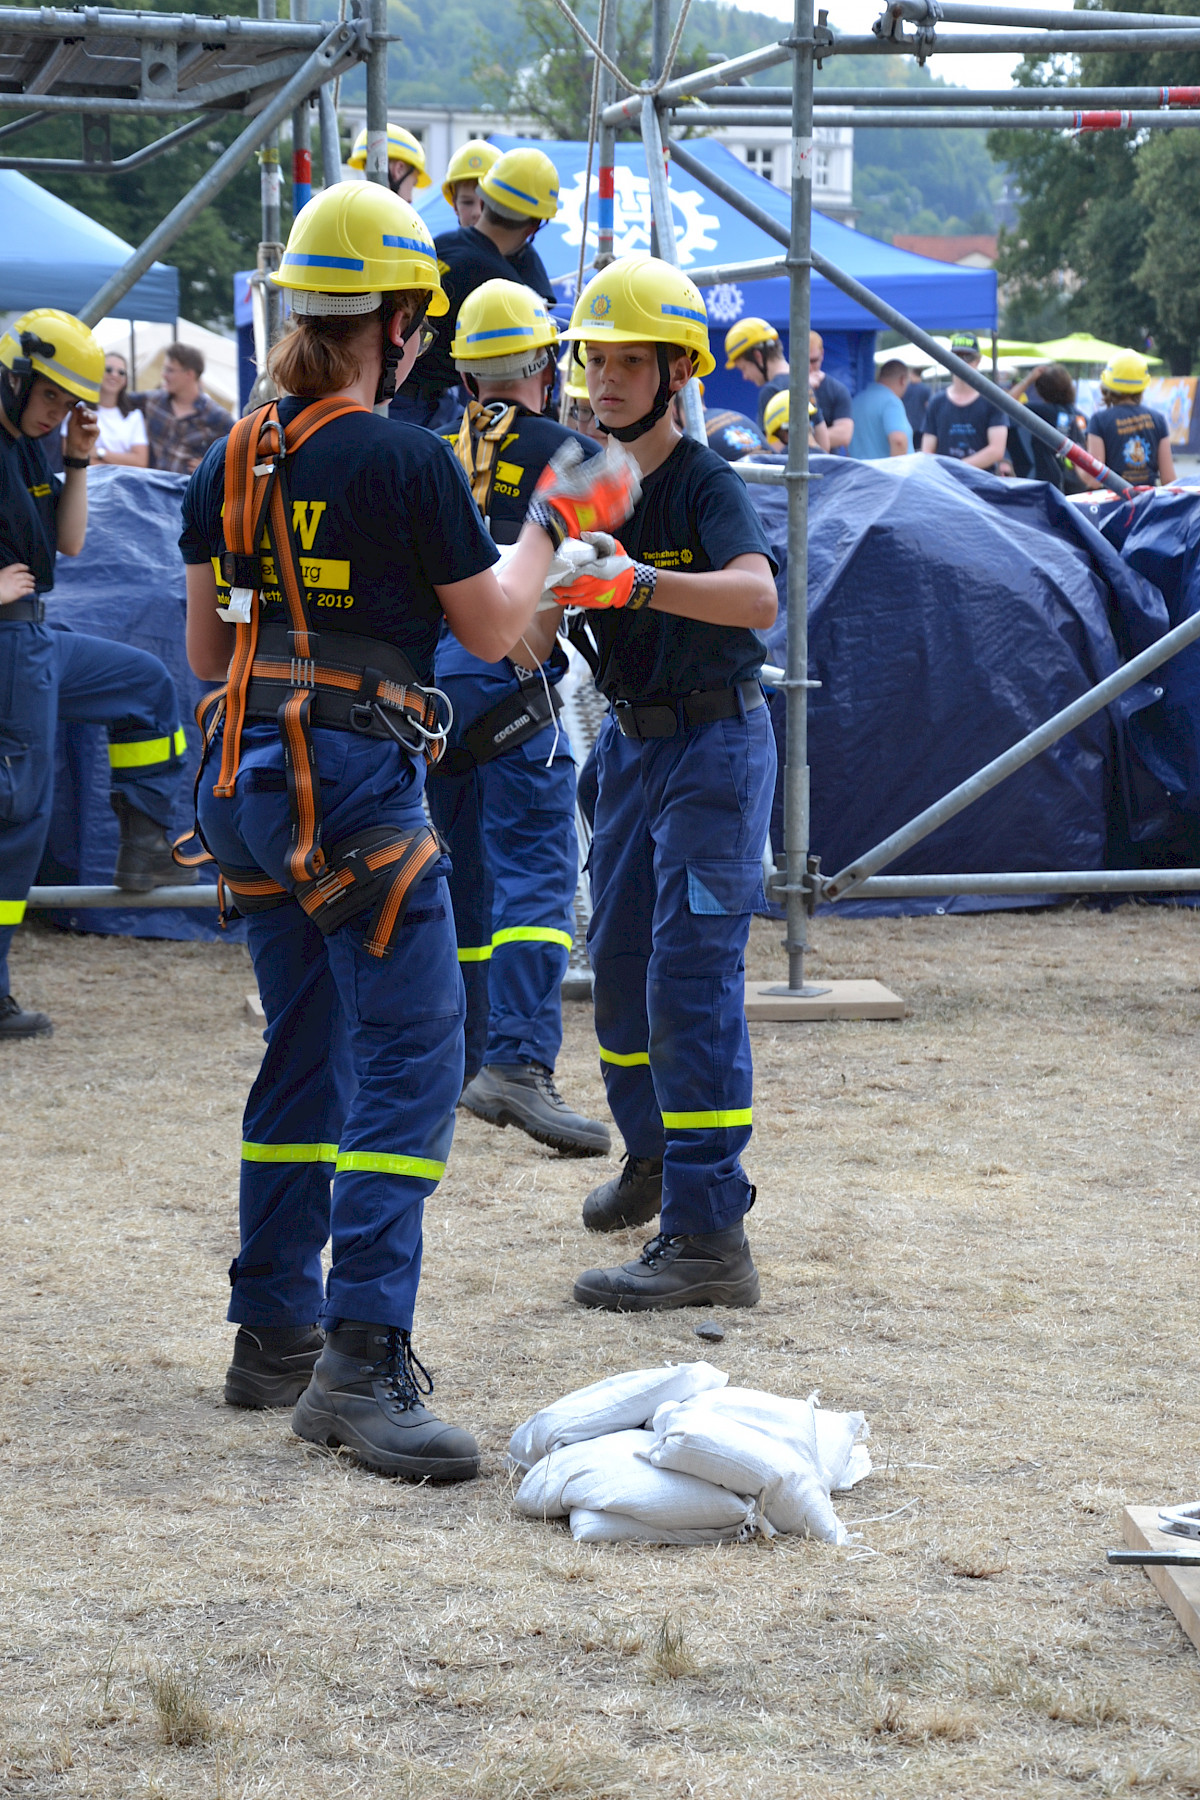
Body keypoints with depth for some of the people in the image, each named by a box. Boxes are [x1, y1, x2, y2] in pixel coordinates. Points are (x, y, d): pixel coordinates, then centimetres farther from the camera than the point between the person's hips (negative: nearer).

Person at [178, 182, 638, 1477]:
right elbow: (493, 632, -2)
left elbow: (205, 653, 14)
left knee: (305, 1054, 18)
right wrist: (556, 521, 12)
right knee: (408, 1062, -7)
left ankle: (273, 1334, 23)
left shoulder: (229, 465, 7)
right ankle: (361, 1361, -16)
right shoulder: (406, 464, -12)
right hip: (355, 781, -8)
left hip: (245, 784, 8)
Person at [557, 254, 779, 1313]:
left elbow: (758, 594, -37)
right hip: (633, 739, 8)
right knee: (620, 959, 18)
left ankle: (710, 1235, -14)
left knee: (692, 976, -13)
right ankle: (654, 1157, 41)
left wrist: (641, 583, -50)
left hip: (715, 740, -8)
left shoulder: (706, 484, -17)